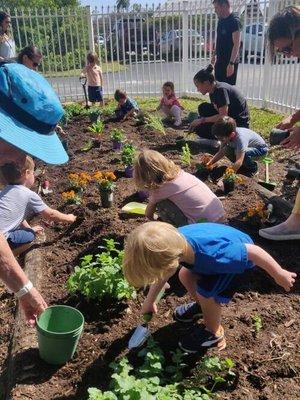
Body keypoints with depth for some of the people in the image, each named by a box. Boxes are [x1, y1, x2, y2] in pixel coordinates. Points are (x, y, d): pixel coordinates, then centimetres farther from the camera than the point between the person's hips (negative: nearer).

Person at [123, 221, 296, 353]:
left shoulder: (212, 254, -46)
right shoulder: (172, 240, -26)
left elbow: (253, 251, -33)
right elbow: (163, 272, -4)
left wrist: (280, 275, -18)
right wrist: (150, 300, 6)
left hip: (240, 256, -6)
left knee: (206, 293, -14)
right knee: (185, 275, 8)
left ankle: (213, 333, 15)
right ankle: (203, 306, 36)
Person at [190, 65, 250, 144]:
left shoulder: (221, 90, -21)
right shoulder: (213, 91, 6)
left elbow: (223, 116, -25)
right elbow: (217, 111, 12)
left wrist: (202, 120, -17)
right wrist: (199, 121, 2)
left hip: (239, 124, -9)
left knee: (200, 128, -15)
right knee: (203, 108, 3)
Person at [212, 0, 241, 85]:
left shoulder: (234, 21, -14)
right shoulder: (221, 21, 12)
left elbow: (237, 44, -20)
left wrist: (231, 63, -26)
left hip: (229, 62, -9)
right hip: (220, 61, 9)